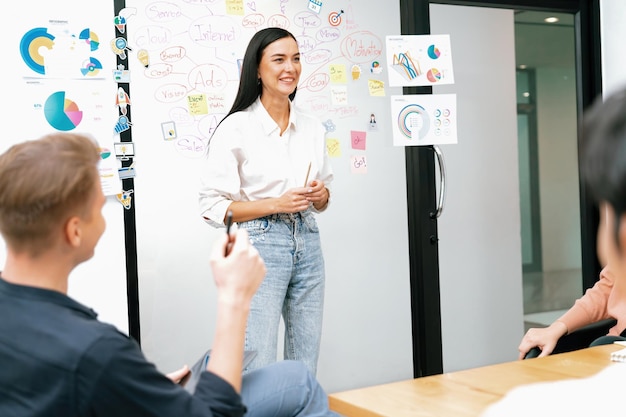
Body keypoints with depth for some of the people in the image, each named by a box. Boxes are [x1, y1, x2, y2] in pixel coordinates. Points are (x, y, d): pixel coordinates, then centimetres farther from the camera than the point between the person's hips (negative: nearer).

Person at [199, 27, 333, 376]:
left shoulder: (313, 128, 9)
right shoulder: (236, 128, -7)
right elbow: (212, 206, -8)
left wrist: (320, 195, -3)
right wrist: (276, 204, -16)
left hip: (307, 245, 6)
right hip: (259, 247, -5)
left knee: (306, 369, 10)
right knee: (258, 370, -6)